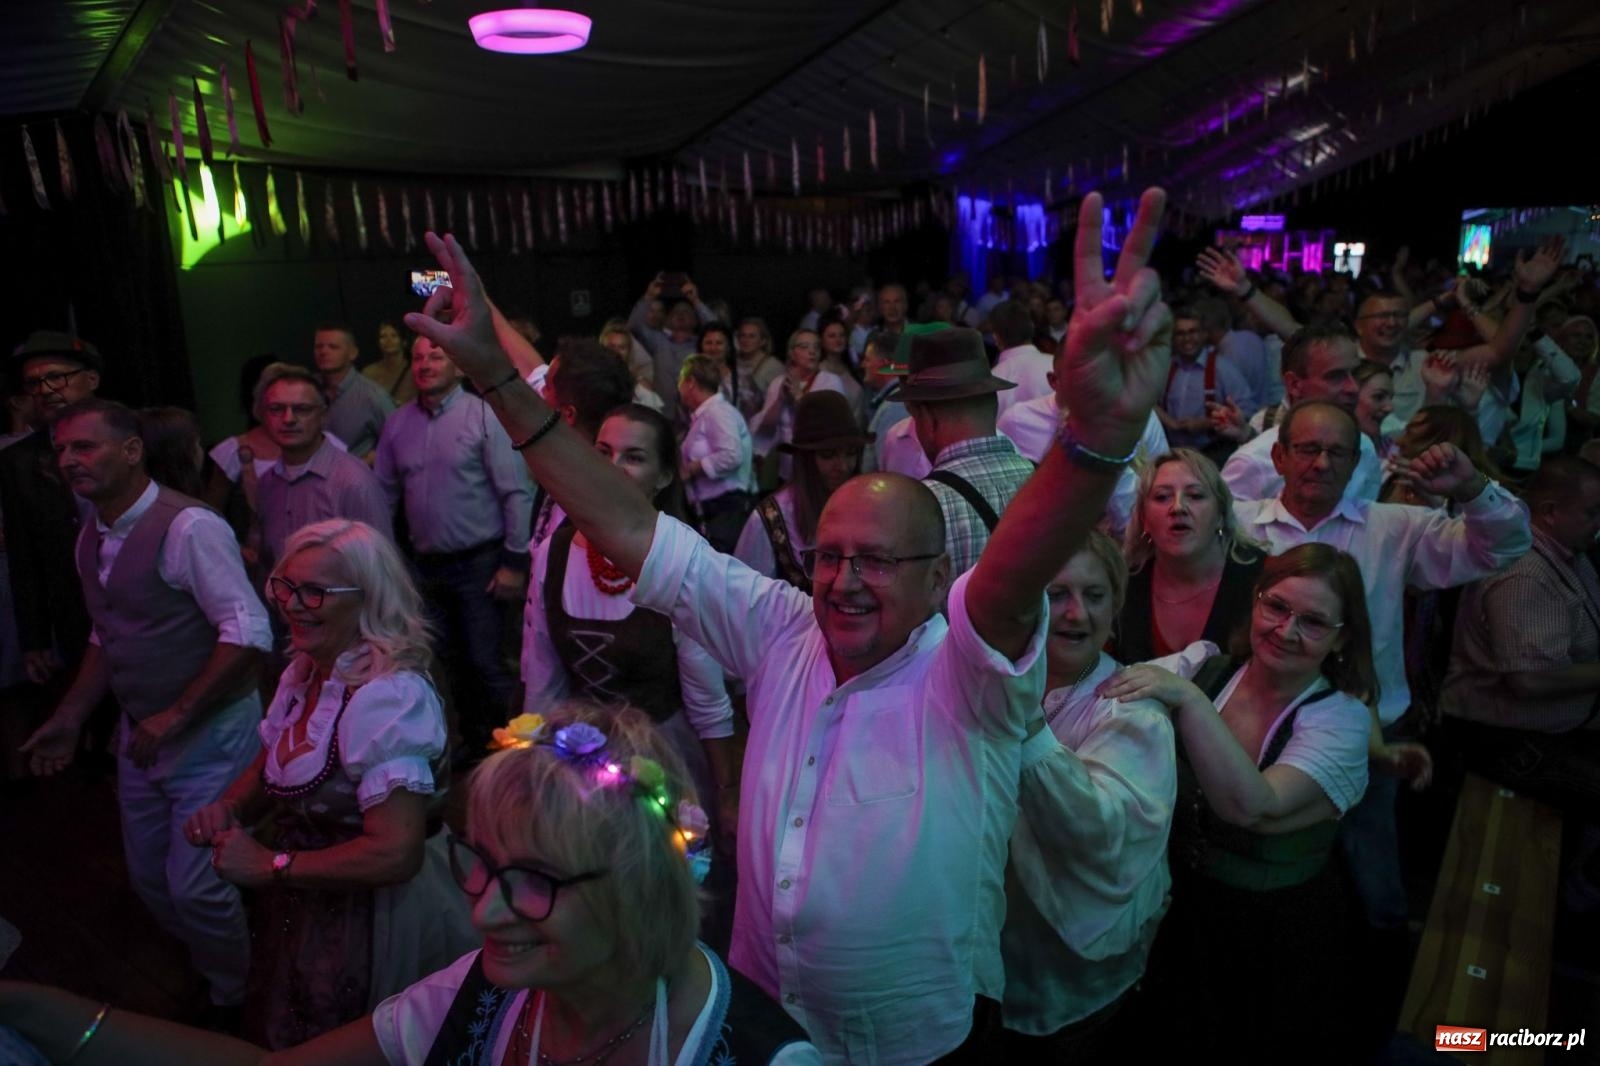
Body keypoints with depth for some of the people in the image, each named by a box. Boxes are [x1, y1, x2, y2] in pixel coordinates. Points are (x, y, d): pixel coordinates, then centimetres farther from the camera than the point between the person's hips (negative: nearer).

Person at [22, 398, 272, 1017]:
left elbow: (248, 634, -25)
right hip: (141, 734, 8)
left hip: (209, 734, -8)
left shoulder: (187, 527, -21)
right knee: (150, 880, 18)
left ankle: (240, 1004, 24)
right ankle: (212, 978, 43)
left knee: (195, 887, -4)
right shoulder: (91, 539, 7)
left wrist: (174, 718, -22)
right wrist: (69, 719, 13)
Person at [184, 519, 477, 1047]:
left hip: (372, 918, -9)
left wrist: (272, 866, -24)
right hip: (303, 906, 9)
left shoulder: (388, 695, -30)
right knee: (286, 1041, 29)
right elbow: (266, 774, 13)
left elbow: (396, 853, -34)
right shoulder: (303, 672, 0)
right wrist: (227, 809, -8)